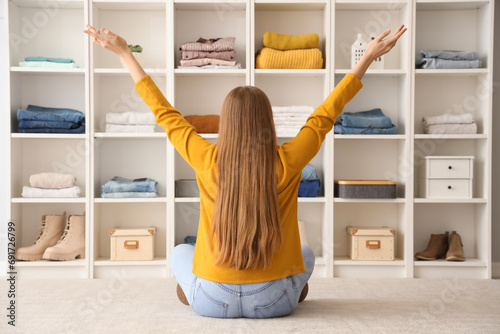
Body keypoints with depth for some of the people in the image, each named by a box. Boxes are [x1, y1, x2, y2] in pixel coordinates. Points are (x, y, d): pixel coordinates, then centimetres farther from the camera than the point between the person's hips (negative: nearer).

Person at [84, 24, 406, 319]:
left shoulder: (207, 161, -14)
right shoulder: (286, 163, -15)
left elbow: (164, 112, -3)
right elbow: (324, 115, -4)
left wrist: (125, 53, 6)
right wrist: (368, 58, 5)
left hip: (213, 302, 0)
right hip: (273, 303, 0)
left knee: (179, 253, 33)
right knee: (307, 253, 33)